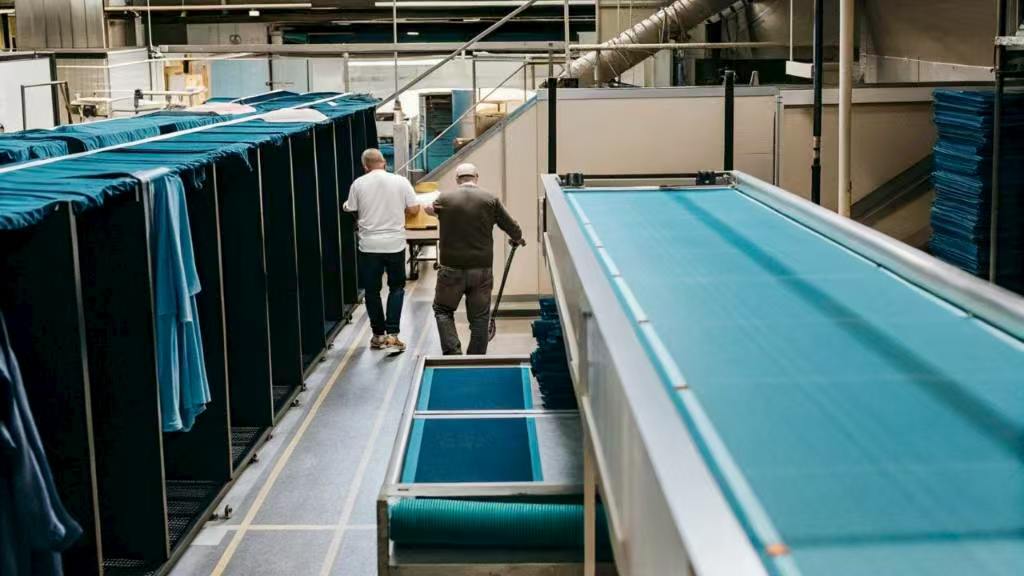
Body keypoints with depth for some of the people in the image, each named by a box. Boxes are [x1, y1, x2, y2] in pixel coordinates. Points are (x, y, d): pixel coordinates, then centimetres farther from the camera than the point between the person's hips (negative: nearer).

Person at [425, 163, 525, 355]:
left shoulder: (444, 198, -2)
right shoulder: (490, 200, -2)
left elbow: (430, 209, 19)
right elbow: (513, 228, 4)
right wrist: (518, 239, 24)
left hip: (451, 269, 0)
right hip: (481, 269, 0)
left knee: (442, 309, 17)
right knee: (479, 317, 9)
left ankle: (452, 352, 2)